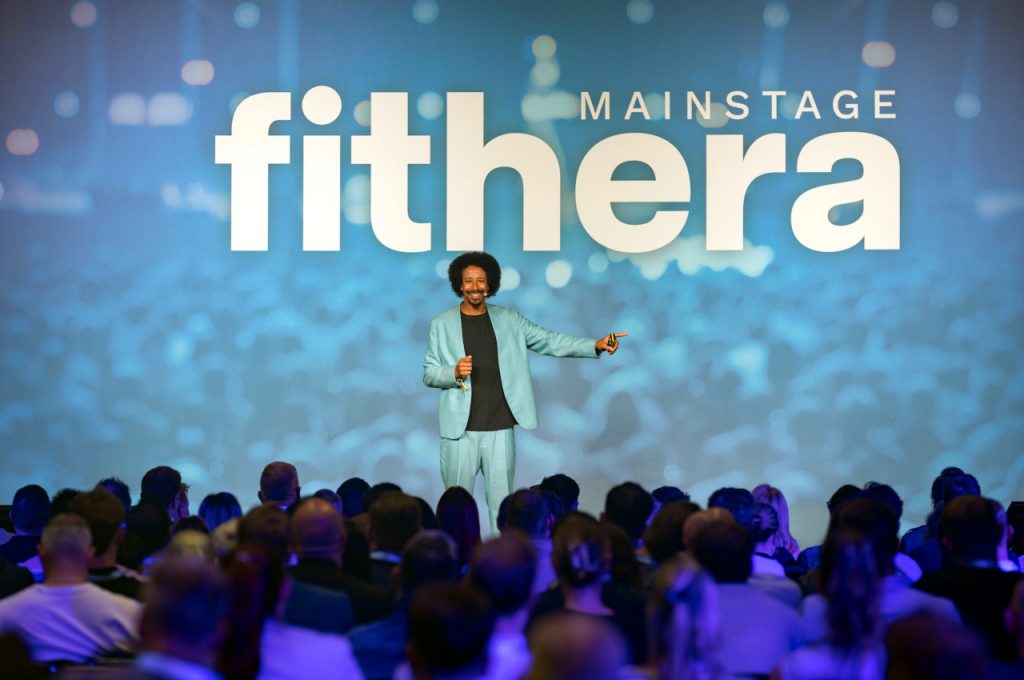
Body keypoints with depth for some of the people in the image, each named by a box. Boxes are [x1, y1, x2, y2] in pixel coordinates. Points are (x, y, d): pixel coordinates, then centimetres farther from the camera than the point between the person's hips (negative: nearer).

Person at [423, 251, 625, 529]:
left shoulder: (509, 320, 8)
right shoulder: (442, 324, 4)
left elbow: (549, 341, 6)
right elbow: (429, 373, 5)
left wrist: (595, 346, -4)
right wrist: (454, 373, -15)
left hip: (500, 428, 1)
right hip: (460, 429, -1)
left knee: (502, 504, 3)